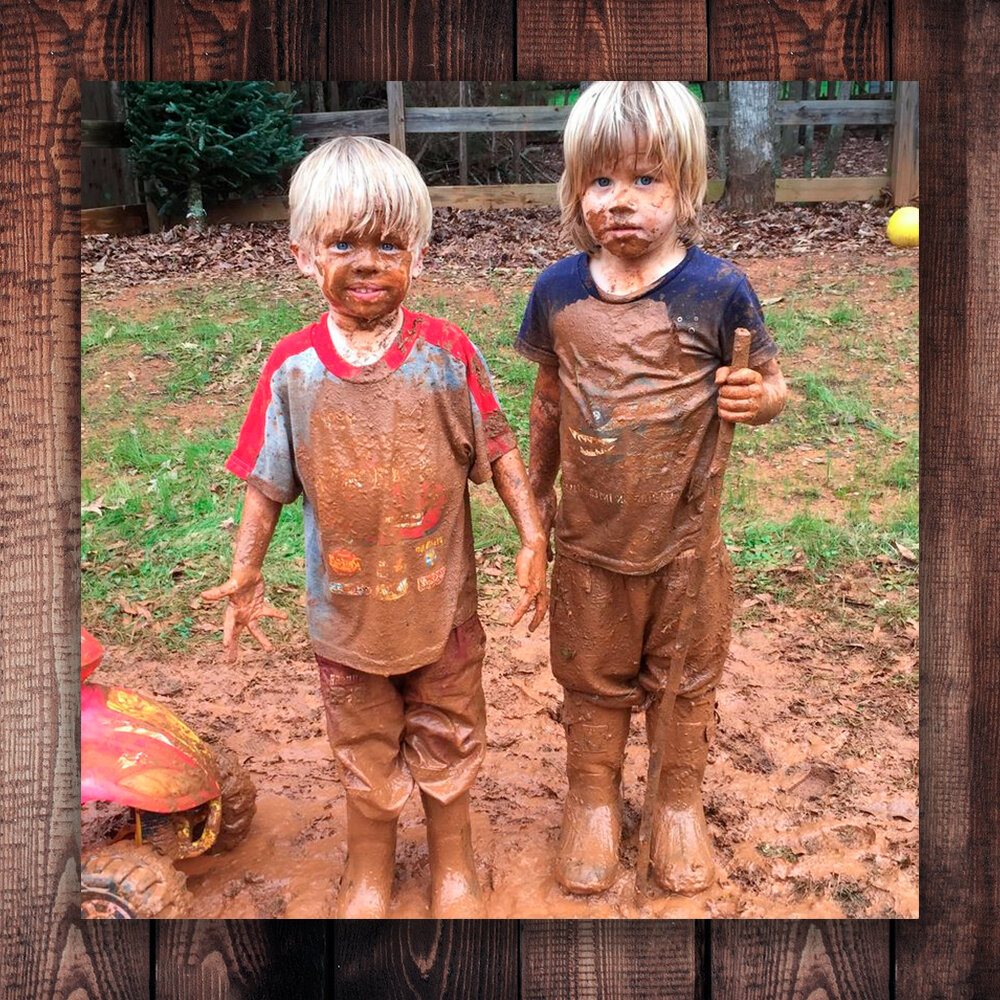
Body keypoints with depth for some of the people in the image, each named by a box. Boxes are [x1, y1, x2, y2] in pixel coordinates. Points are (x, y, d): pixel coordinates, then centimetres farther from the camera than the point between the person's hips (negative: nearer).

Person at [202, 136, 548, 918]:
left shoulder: (447, 352, -12)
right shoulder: (293, 369, -11)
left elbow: (497, 447, -4)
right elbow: (270, 480, -2)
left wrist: (533, 539, -8)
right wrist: (245, 575, -2)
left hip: (441, 596, 0)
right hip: (347, 600, 0)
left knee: (447, 737, 19)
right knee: (364, 747, 19)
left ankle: (453, 861, 43)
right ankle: (369, 869, 44)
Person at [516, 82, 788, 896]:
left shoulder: (717, 291, -14)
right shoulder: (558, 291, -4)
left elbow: (769, 387, -3)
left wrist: (759, 399, -26)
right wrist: (537, 493, 14)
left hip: (684, 542, -2)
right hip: (589, 544, 2)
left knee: (685, 681, 17)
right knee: (594, 682, 18)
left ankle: (681, 803, 40)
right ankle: (593, 799, 41)